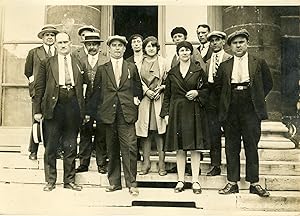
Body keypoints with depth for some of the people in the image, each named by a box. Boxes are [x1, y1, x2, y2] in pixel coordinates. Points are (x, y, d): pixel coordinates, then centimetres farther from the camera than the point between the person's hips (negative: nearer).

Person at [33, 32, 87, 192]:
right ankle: (50, 181, 18)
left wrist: (84, 110, 3)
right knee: (50, 147, 5)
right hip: (53, 106, -1)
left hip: (73, 106, 1)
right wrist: (37, 110, -2)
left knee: (70, 146, 8)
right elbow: (39, 87, 4)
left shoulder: (79, 63, 12)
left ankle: (69, 180, 20)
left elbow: (83, 87, 9)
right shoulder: (47, 63, 7)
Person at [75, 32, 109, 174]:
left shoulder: (106, 62, 2)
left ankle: (101, 163, 16)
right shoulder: (80, 61, 9)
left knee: (101, 134, 5)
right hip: (85, 102, 2)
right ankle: (84, 163, 16)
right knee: (85, 133, 5)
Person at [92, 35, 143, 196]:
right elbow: (96, 92, 11)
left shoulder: (132, 67, 11)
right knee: (112, 149, 8)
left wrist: (136, 99, 4)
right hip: (109, 113, 1)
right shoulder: (102, 69, 10)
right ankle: (114, 182, 19)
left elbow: (138, 88, 19)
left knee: (129, 147, -8)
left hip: (127, 113, -1)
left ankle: (131, 183, 2)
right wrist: (100, 110, 4)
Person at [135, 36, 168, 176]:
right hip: (143, 99, 1)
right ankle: (146, 162, 10)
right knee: (145, 131, 1)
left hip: (159, 99, 0)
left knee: (159, 131, -3)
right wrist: (146, 90, -8)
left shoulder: (162, 62, 10)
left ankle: (161, 163, 4)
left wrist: (161, 88, -8)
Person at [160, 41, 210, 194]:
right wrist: (166, 113, 3)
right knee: (180, 148, 4)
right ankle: (180, 180, 13)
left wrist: (197, 93, -10)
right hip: (177, 112, 2)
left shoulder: (198, 71, 5)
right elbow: (167, 95, 11)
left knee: (195, 147, 0)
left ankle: (195, 181, 8)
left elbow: (206, 90, 10)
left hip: (194, 112, -1)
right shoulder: (172, 73, 10)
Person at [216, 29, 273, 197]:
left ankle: (254, 183, 14)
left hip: (251, 110, -2)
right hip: (231, 111, 2)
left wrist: (257, 99, 6)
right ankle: (232, 183, 15)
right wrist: (227, 99, 10)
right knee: (231, 147, 6)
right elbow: (218, 86, 17)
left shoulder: (259, 63, 4)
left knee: (252, 146, 4)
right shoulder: (224, 66, 8)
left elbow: (268, 83, 11)